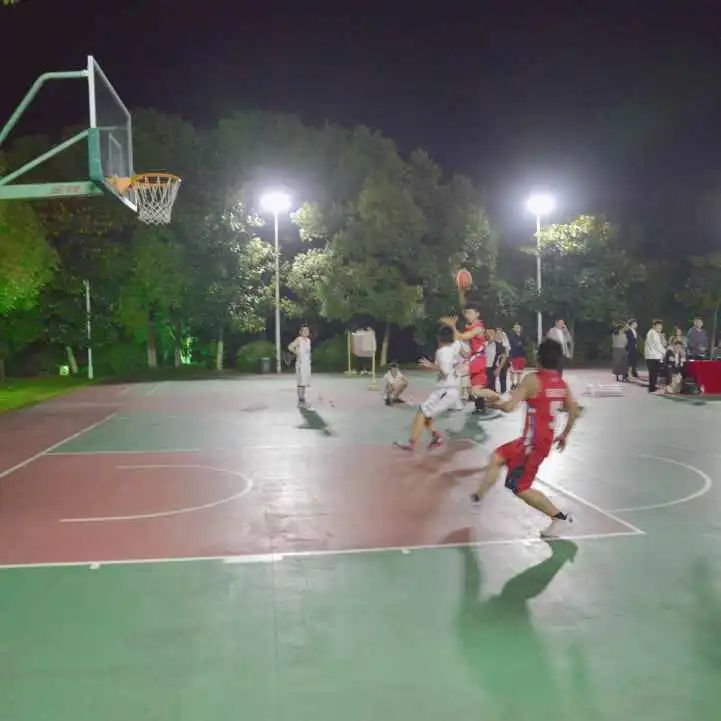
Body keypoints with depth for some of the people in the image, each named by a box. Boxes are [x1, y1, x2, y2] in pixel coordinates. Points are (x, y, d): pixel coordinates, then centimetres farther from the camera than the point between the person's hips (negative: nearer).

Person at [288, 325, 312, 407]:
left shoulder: (308, 340, 13)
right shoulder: (299, 340, -10)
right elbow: (290, 347, -19)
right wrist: (296, 353, -9)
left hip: (307, 364, 8)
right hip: (300, 364, -8)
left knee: (305, 382, 10)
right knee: (301, 383, -8)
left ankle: (303, 399, 15)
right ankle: (300, 401, -6)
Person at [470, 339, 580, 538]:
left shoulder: (533, 379, -17)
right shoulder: (562, 384, 5)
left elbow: (509, 407, -22)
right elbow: (574, 413, 12)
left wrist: (497, 404, 0)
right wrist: (564, 436, 27)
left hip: (533, 443, -9)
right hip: (545, 440, 9)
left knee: (520, 488, 1)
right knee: (497, 457, 20)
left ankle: (560, 517, 5)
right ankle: (478, 497, 31)